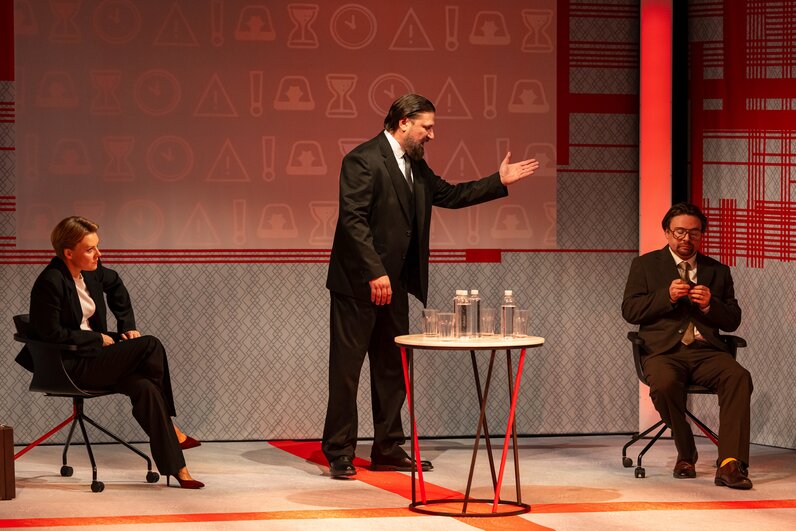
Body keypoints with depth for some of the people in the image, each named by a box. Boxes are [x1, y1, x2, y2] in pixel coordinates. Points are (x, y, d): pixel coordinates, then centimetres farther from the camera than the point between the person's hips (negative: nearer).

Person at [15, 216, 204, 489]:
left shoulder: (91, 271, 5)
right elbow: (52, 334, -18)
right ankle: (170, 428, 1)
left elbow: (115, 285, 28)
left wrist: (128, 325, 17)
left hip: (92, 355, 8)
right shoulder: (50, 283, -19)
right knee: (151, 346, -18)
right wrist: (99, 339, -13)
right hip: (69, 367, -8)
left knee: (145, 387, -18)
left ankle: (175, 467, -17)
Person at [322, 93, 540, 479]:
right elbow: (353, 219, -20)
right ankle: (339, 453, 2)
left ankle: (388, 449, 19)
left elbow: (449, 195, 24)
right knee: (347, 367, -3)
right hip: (358, 282, -9)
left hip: (393, 283, 9)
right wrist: (375, 273, -25)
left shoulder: (415, 166, 14)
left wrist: (499, 182, 16)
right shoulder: (363, 160, -15)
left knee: (392, 368, 12)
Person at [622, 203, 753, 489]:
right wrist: (667, 296, -11)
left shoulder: (718, 271, 19)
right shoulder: (645, 265, 14)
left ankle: (730, 463, -36)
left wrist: (709, 304, -7)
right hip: (664, 351, -2)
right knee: (664, 383, -36)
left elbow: (732, 321, 14)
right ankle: (686, 453, -10)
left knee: (739, 377, -30)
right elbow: (630, 311, 3)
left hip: (705, 350, 2)